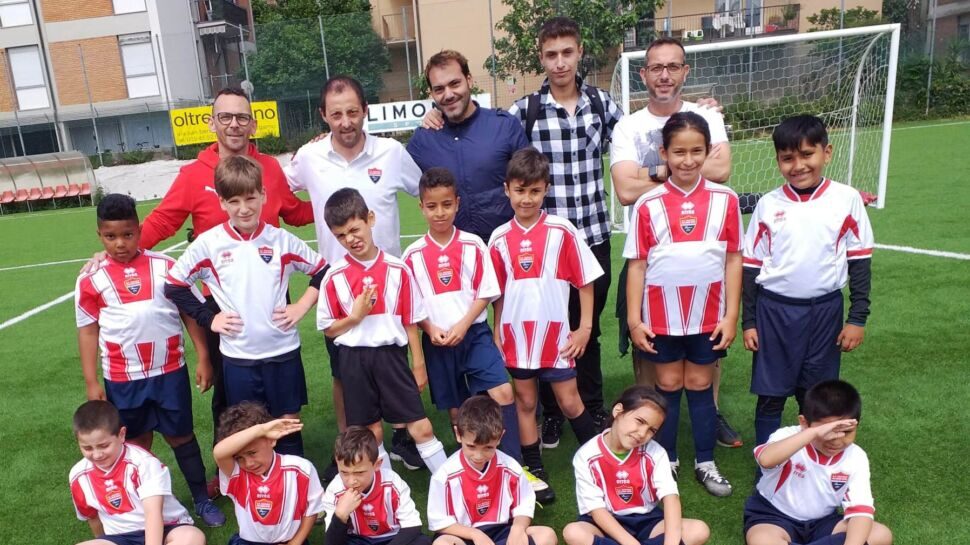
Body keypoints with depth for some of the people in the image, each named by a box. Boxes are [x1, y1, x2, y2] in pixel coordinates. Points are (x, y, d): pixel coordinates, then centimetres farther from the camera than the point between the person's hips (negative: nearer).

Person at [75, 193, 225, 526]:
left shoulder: (166, 266, -5)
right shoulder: (91, 279, -5)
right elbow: (88, 329, 1)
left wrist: (203, 358, -1)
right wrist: (92, 382, 1)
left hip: (169, 372, 0)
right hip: (122, 379, 0)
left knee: (181, 435, 13)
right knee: (137, 442, 16)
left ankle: (202, 500, 28)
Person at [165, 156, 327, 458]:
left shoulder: (282, 240, -3)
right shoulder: (208, 244, -5)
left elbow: (323, 271, 6)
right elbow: (174, 286, 3)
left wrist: (302, 306, -3)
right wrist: (208, 319, -2)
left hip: (282, 351, 0)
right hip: (238, 357, 0)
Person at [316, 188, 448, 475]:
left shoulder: (398, 269, -4)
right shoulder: (334, 277, -3)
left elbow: (410, 322, 2)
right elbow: (328, 329, 4)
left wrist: (419, 365, 4)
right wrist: (355, 316, -14)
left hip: (391, 355, -1)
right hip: (354, 360, 1)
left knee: (422, 427, 0)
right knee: (371, 433, 12)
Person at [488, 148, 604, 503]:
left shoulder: (562, 231, -8)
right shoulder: (500, 238, 0)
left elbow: (585, 280, -3)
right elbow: (497, 292, 8)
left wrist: (585, 327, -5)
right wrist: (496, 335, 7)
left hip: (556, 333, -2)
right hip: (516, 335, 3)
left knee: (569, 403, 7)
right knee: (525, 403, 12)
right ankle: (535, 473, 25)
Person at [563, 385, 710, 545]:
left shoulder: (655, 453, -7)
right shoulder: (586, 456, -13)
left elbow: (670, 496, -20)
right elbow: (597, 509, -17)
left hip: (646, 522, 2)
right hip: (608, 525, -2)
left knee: (699, 530, -22)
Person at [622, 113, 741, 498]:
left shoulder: (725, 200, -4)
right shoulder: (648, 205, -7)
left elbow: (733, 259, 0)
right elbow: (637, 264, -4)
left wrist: (731, 315, -2)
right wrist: (634, 319, -5)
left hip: (708, 314, 1)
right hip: (661, 314, -1)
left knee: (700, 385, 13)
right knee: (668, 385, 13)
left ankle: (705, 462, 28)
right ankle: (666, 461, 28)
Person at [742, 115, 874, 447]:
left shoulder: (847, 200, -3)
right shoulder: (768, 205, -1)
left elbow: (859, 261, 2)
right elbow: (752, 266, 3)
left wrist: (857, 318, -1)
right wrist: (748, 321, 2)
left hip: (825, 310, 0)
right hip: (774, 311, 0)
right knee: (770, 395, 7)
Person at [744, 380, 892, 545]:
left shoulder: (856, 458, -9)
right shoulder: (789, 437, -21)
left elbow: (860, 509, -17)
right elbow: (766, 460, -46)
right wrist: (814, 432, -50)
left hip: (821, 522, 5)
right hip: (774, 515, -5)